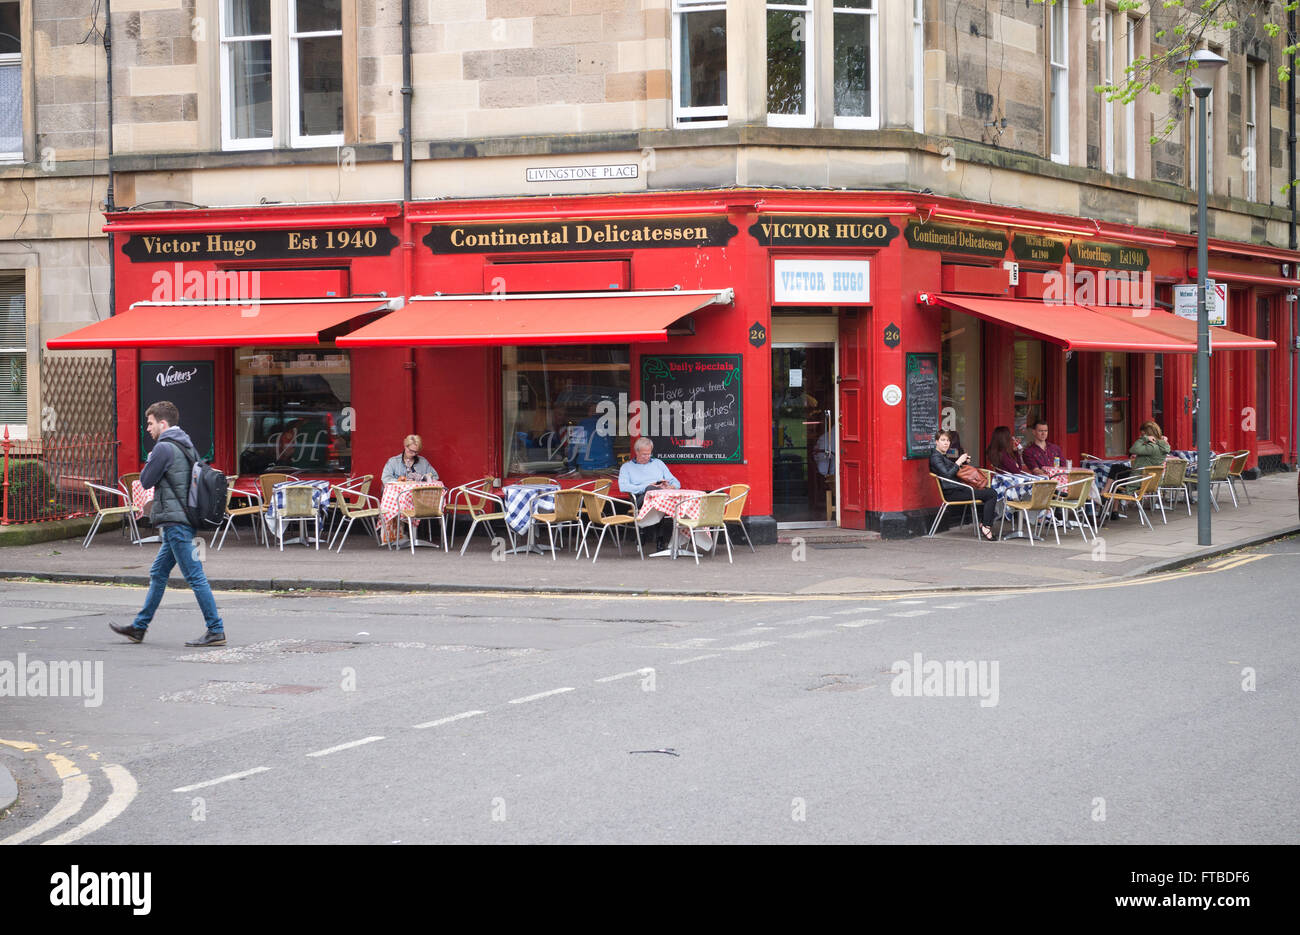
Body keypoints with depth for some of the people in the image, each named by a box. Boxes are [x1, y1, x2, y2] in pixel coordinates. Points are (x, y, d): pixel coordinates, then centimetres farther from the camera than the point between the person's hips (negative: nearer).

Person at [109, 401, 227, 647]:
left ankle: (215, 631, -8)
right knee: (158, 574, 16)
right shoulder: (187, 446, 15)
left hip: (175, 523, -10)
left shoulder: (164, 448, -13)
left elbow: (146, 481, -9)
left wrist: (150, 461, 7)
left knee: (195, 576, -8)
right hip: (184, 520, 10)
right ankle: (139, 627, 24)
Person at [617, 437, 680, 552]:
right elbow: (623, 487, 0)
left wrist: (671, 487, -3)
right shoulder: (627, 467, 21)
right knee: (651, 490, -39)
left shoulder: (658, 463, 30)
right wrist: (646, 487, -8)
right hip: (642, 498, -3)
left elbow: (676, 483, 23)